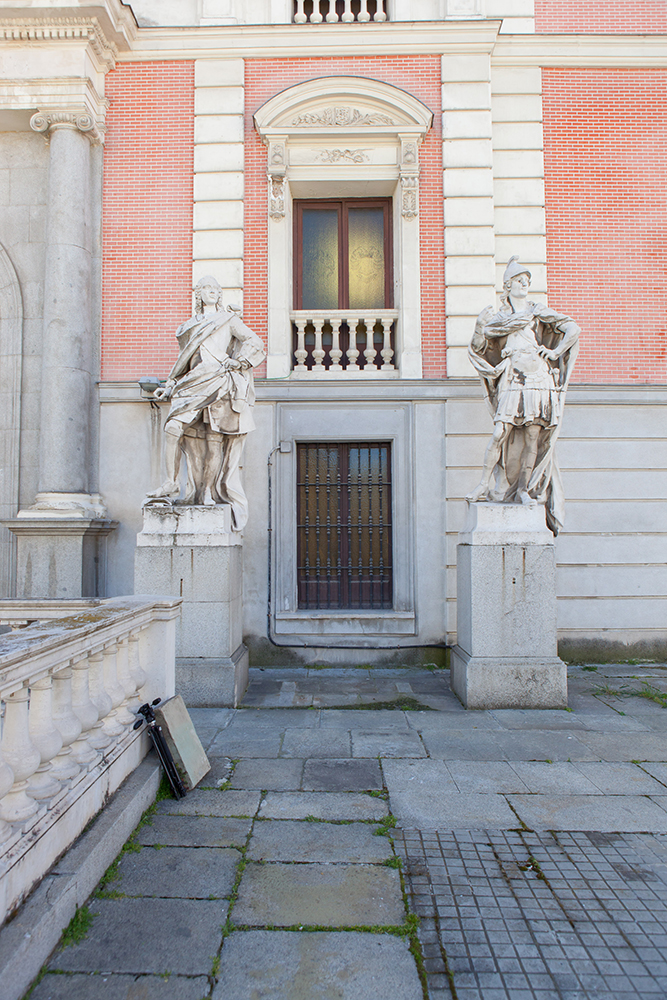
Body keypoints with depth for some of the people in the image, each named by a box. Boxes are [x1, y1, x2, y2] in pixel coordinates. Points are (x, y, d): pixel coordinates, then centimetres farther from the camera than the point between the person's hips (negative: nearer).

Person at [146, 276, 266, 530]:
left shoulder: (228, 319, 16)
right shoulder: (189, 327, 27)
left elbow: (255, 344, 6)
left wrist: (234, 362, -8)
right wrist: (169, 387, 16)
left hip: (220, 383, -4)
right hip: (195, 384, 4)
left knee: (215, 441, -12)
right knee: (173, 428, -15)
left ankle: (209, 492, -6)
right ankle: (172, 483, -6)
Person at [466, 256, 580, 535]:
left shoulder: (539, 311, 15)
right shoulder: (498, 317, 16)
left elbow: (572, 329, 9)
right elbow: (477, 350, 11)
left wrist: (555, 352, -2)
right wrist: (479, 328, -6)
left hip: (538, 379, 1)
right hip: (511, 381, 0)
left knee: (533, 436, -4)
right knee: (500, 433, -13)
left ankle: (524, 489, 4)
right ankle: (484, 485, -6)